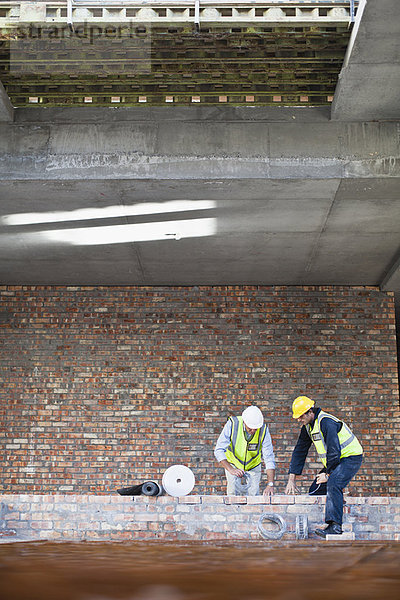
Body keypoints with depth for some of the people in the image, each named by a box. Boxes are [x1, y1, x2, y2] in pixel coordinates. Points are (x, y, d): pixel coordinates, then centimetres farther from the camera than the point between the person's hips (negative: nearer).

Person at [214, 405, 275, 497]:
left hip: (253, 468, 1)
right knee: (233, 498, -13)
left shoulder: (263, 430, -23)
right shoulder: (232, 424, -27)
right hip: (233, 466, -1)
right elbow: (219, 451, -28)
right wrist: (231, 469, -42)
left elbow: (269, 459, -23)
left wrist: (270, 484, -33)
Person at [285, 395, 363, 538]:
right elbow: (299, 451, 10)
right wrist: (291, 479, 8)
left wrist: (328, 474, -17)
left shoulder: (326, 423, -23)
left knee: (333, 485, -30)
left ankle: (334, 525, -37)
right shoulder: (308, 426, 6)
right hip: (334, 461, 9)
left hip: (350, 457, -9)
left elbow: (334, 450, -26)